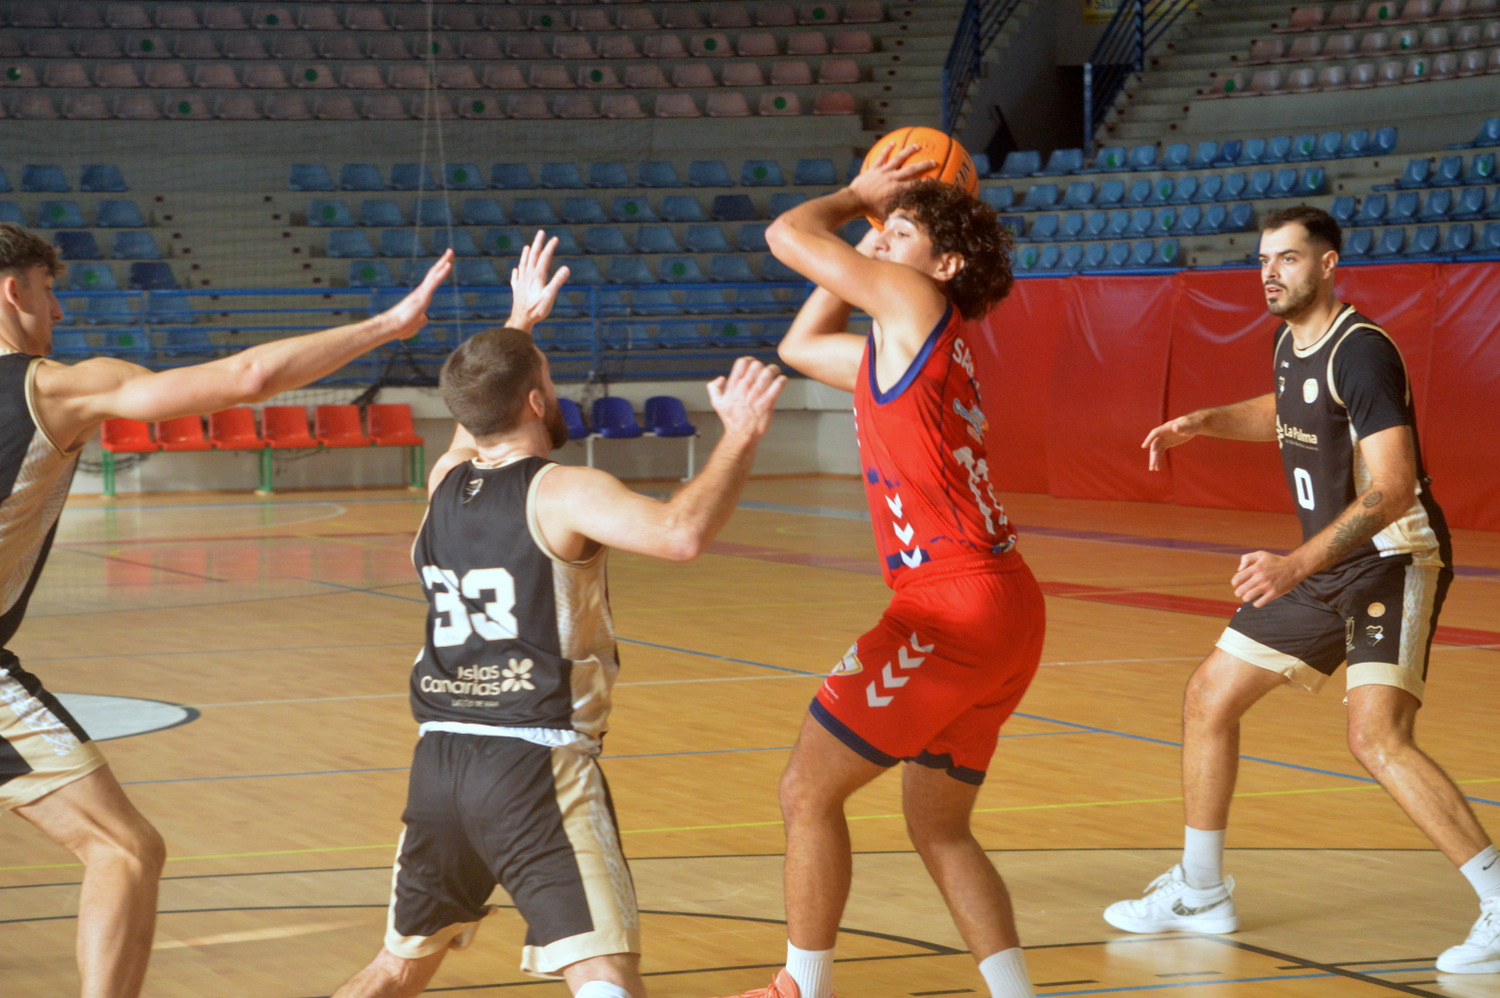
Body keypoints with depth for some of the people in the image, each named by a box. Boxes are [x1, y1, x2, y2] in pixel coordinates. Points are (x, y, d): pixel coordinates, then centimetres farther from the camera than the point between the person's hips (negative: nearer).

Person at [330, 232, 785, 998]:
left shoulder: (444, 483, 13)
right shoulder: (562, 494, -8)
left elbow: (479, 411, 38)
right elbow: (679, 533, -27)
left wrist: (520, 323, 47)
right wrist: (739, 436, -16)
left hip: (439, 760, 7)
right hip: (536, 763, -7)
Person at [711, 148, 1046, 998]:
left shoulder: (918, 302, -4)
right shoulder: (899, 348, 21)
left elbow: (790, 235, -2)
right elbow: (801, 344, 36)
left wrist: (858, 196, 17)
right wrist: (872, 219, 32)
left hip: (956, 607, -10)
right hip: (1003, 609, 10)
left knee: (809, 792, 1)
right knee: (940, 827, 17)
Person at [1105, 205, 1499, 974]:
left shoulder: (1361, 351, -20)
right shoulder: (1290, 342, 7)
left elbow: (1392, 491, -29)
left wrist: (1295, 565, -36)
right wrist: (1204, 422, 18)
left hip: (1394, 560, -9)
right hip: (1326, 564, 10)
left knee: (1376, 738, -26)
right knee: (1209, 699, 12)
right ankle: (1199, 893, 26)